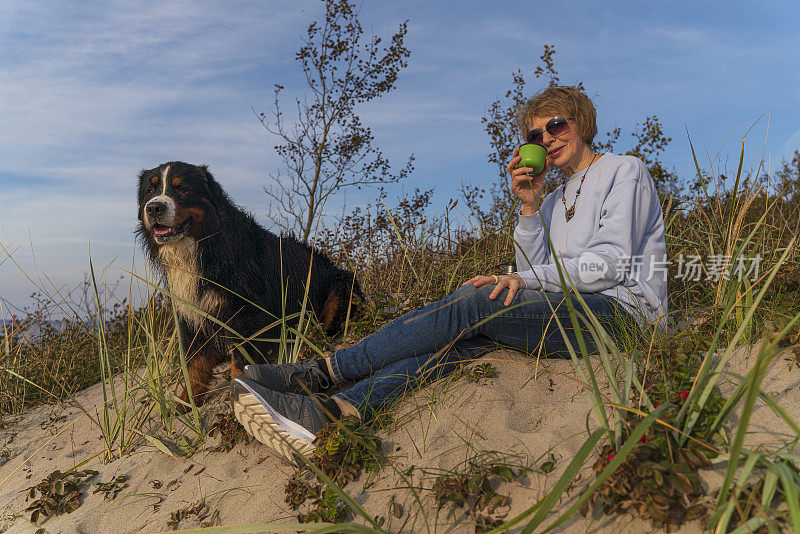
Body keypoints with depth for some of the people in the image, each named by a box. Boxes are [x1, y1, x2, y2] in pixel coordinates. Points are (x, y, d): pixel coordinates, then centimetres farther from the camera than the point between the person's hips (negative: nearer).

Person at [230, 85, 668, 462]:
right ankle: (331, 413, -40)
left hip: (623, 311, -6)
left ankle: (323, 371, -27)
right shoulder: (556, 202, 25)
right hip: (569, 314, 6)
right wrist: (529, 207, 2)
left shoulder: (624, 171, 6)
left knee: (475, 301, -28)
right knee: (465, 333, -23)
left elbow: (613, 261, -10)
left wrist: (526, 279, -20)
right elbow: (538, 272, 11)